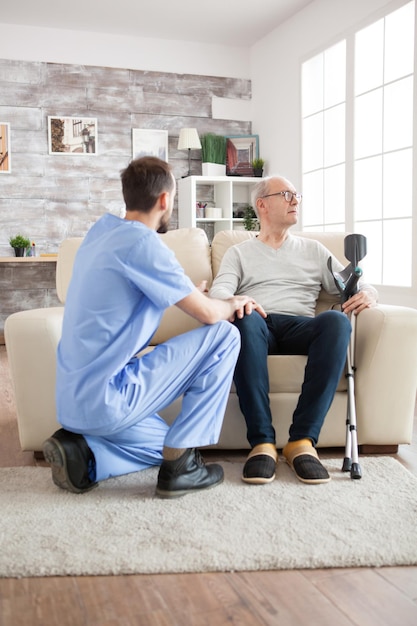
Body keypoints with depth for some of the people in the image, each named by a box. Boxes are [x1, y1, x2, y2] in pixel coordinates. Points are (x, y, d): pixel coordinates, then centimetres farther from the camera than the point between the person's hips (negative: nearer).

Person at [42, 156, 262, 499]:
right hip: (106, 400, -9)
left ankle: (81, 450, 7)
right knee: (224, 335, -5)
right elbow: (208, 314, -13)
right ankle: (180, 467, -1)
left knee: (166, 442, 32)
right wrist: (233, 303, 7)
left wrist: (186, 291, 27)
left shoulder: (102, 229, 7)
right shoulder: (144, 244, -18)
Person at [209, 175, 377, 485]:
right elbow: (218, 292, 3)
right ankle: (262, 442, -37)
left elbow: (353, 287, 20)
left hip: (300, 327, 2)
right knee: (245, 318, -38)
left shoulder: (313, 250, 27)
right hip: (258, 325, -1)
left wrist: (368, 292, -6)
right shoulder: (239, 253, 22)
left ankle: (303, 439, -34)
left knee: (337, 320, -33)